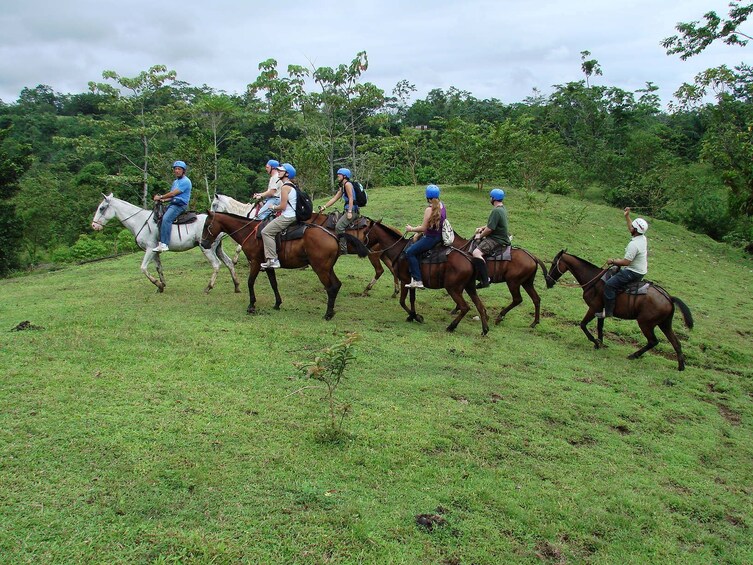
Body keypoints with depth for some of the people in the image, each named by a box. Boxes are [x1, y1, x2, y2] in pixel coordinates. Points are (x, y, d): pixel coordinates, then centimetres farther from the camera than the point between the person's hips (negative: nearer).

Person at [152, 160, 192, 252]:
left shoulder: (185, 181, -9)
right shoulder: (175, 181, 22)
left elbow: (173, 193, -14)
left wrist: (160, 197, -5)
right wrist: (163, 200, 5)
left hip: (180, 205, -10)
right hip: (173, 203, 10)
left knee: (166, 219, -29)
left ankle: (164, 244, -34)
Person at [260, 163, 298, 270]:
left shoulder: (285, 187, -14)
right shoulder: (291, 185, 16)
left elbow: (283, 206, -18)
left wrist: (273, 207, -1)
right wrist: (277, 207, 20)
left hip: (288, 217, -11)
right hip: (293, 215, 11)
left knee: (266, 232, -11)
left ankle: (272, 260, -17)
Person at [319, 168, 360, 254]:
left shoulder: (347, 184, -7)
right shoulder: (342, 187, 22)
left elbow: (351, 198, -16)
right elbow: (334, 199, 22)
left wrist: (350, 212, -23)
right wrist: (324, 207, 15)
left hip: (352, 210, -11)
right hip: (347, 210, 11)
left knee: (339, 226, -24)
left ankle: (343, 249, -26)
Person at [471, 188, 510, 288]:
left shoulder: (496, 211, -20)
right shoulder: (502, 208, 12)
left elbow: (490, 229, -21)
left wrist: (480, 236, -6)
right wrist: (482, 228, 13)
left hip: (497, 241, -11)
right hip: (501, 237, 11)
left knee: (476, 253, -29)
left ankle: (485, 280, -31)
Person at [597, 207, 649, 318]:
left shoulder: (634, 244, -27)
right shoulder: (643, 238, 2)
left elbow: (626, 262, -26)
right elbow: (632, 229, 24)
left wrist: (613, 261, -12)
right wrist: (627, 216, 23)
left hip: (634, 273, -11)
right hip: (641, 270, 11)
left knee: (609, 285, -17)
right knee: (614, 272, 29)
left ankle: (608, 311, -15)